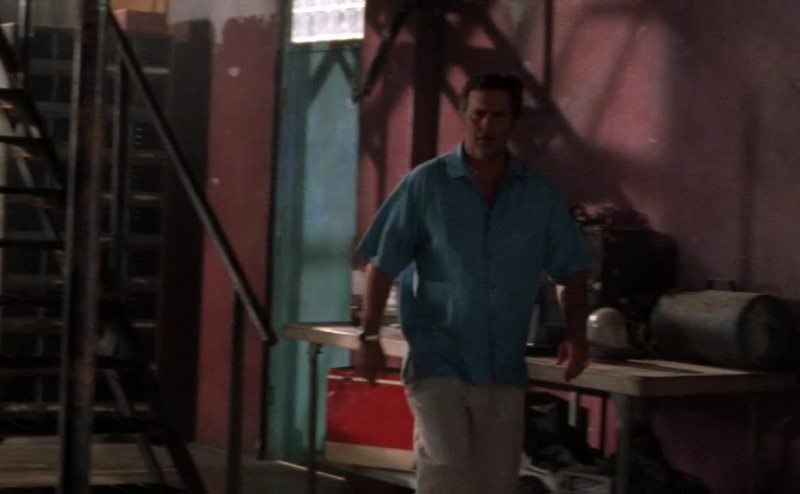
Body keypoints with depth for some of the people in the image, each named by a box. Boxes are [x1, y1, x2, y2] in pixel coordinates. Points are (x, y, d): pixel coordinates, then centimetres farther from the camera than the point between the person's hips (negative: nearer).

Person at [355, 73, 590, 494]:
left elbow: (570, 271, 11)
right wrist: (369, 337, -9)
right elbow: (382, 266, -2)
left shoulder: (540, 195, 5)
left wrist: (576, 335, -2)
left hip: (504, 368, 4)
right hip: (438, 360, -3)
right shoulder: (425, 184, -3)